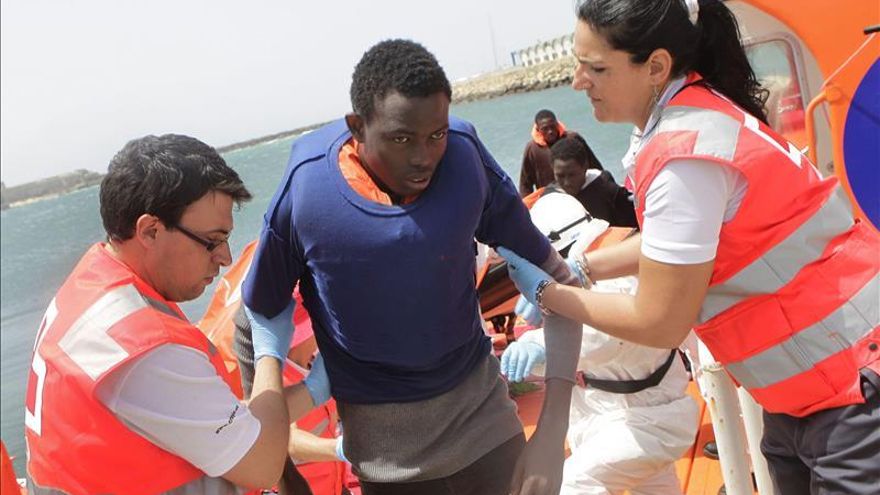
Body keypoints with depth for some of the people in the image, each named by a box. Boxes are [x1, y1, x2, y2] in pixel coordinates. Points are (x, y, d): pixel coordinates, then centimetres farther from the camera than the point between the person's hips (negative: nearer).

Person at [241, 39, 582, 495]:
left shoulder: (466, 160, -14)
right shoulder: (305, 193, -18)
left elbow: (555, 278, -4)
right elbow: (259, 316, -3)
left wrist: (554, 431, -9)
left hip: (481, 406, 1)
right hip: (383, 442, -1)